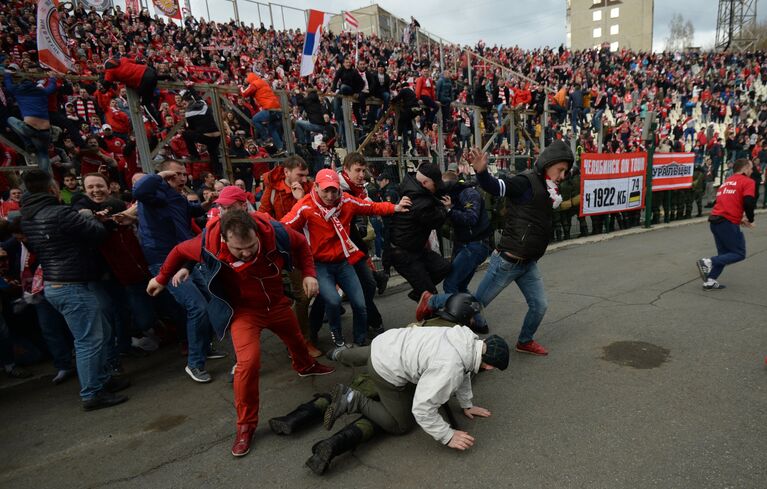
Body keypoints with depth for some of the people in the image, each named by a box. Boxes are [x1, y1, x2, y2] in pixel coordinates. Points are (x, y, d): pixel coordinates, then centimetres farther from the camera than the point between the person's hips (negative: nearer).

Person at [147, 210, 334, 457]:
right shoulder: (209, 243, -32)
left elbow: (301, 244, -8)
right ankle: (246, 425, 1)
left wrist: (309, 274, -20)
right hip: (243, 309, -3)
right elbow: (180, 251, -9)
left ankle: (305, 366, 63)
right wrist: (162, 278, 7)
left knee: (295, 337, 26)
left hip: (276, 302, 3)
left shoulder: (275, 232, -30)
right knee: (248, 361, -22)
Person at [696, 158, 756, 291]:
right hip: (728, 222, -8)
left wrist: (739, 219, 19)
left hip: (714, 220, 8)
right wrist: (750, 219, 3)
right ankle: (708, 262, -15)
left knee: (724, 254, 15)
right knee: (739, 254, 3)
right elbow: (749, 203, -13)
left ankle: (710, 281, 7)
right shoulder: (748, 181, -1)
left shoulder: (727, 181, 23)